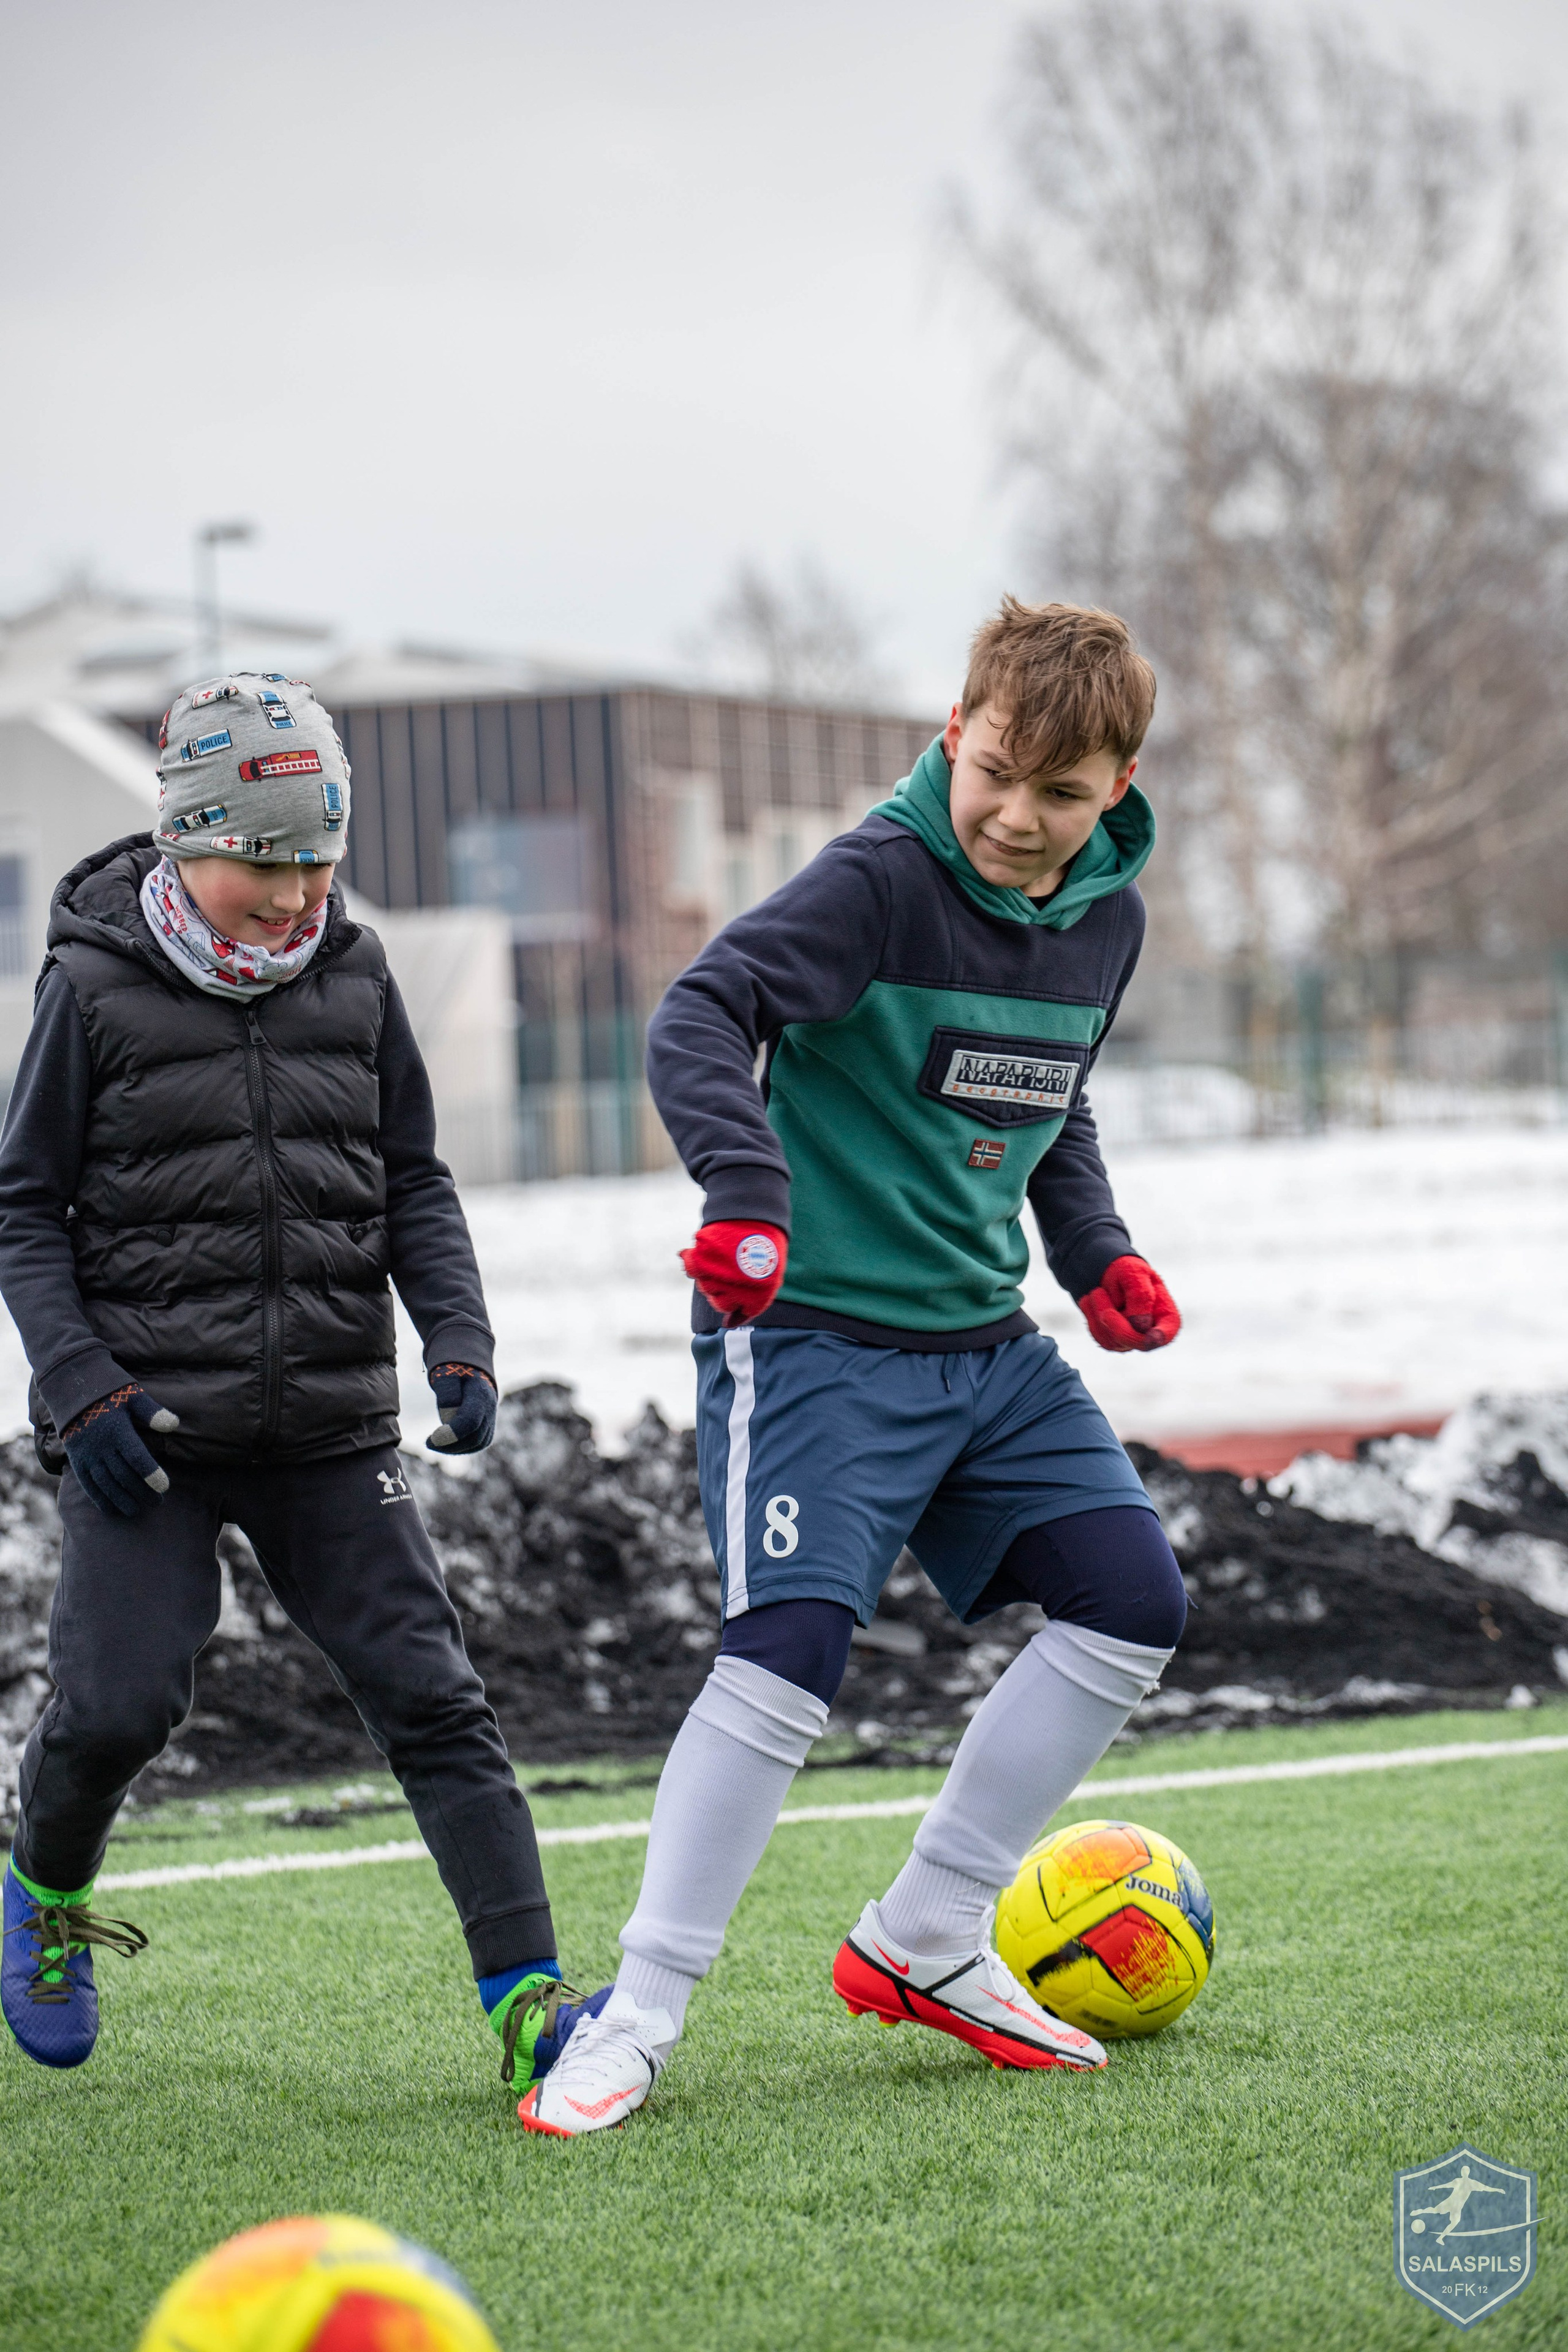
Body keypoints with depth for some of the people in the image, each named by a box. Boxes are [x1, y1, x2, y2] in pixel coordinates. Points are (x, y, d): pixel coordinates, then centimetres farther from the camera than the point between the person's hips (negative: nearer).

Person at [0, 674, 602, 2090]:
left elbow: (413, 1186, 12)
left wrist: (459, 1341, -2)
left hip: (330, 1428, 3)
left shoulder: (353, 975, 5)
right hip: (147, 1426, -3)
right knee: (118, 1701, -8)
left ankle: (530, 2000, -6)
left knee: (431, 1696, -5)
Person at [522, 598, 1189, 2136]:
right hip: (814, 1331, -7)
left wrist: (1096, 1257, 10)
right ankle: (636, 2016, -8)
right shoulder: (881, 880, -15)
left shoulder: (1107, 918, 7)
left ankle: (923, 1945, 14)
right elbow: (703, 1016, -27)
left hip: (987, 1342, 7)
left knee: (1133, 1603, 2)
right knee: (791, 1645, -19)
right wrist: (748, 1189, -42)